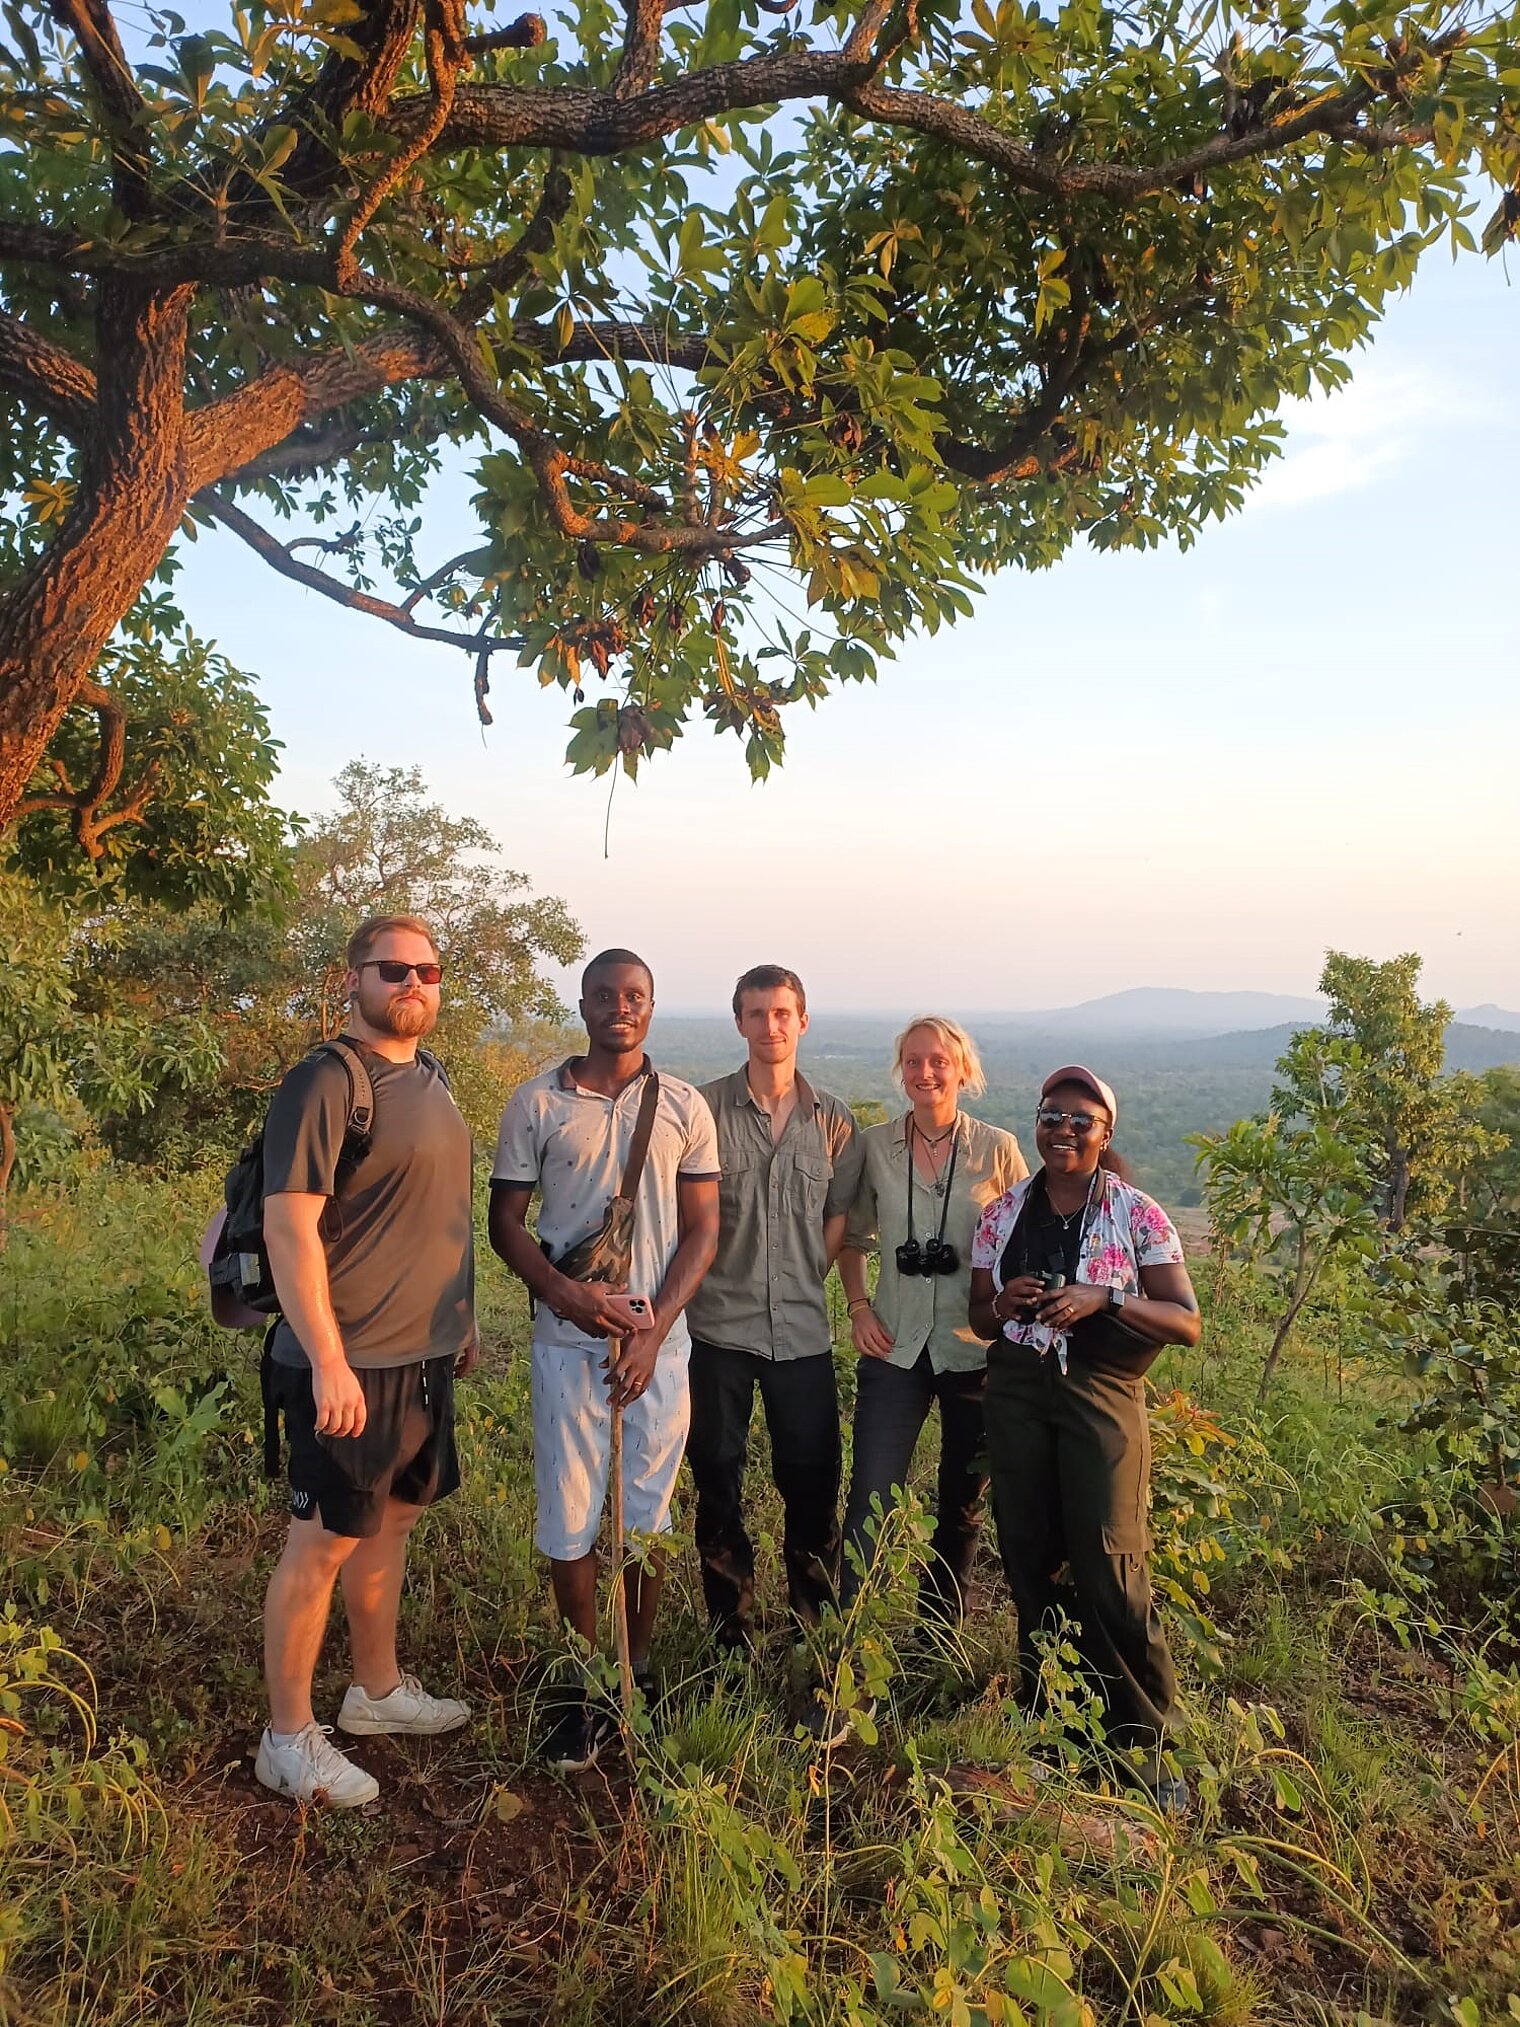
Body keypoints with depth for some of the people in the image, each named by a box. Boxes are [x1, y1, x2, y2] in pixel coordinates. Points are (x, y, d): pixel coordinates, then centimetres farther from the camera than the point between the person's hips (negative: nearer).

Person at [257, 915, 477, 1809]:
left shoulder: (432, 1077, 10)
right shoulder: (325, 1083, -16)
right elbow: (289, 1225, -21)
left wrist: (463, 1321, 18)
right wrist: (327, 1361, -23)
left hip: (426, 1352, 8)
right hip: (350, 1364, -8)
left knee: (393, 1517, 19)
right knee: (324, 1541, 4)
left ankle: (378, 1688, 37)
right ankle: (289, 1738, 21)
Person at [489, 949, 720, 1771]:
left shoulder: (684, 1107, 1)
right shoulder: (536, 1103, 0)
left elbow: (702, 1230, 1)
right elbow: (505, 1219, 2)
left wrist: (654, 1332, -9)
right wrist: (562, 1292, -14)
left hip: (659, 1340, 1)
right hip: (567, 1339, 0)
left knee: (646, 1514, 10)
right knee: (569, 1517, 6)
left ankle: (638, 1673, 30)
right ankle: (585, 1690, 23)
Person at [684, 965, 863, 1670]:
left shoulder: (833, 1120, 4)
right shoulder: (704, 1108, -3)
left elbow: (840, 1215, 9)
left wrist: (804, 1281, 2)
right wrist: (698, 1286, -6)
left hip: (802, 1328, 2)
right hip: (719, 1323, -1)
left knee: (813, 1481, 8)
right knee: (717, 1483, 10)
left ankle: (817, 1630, 29)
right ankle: (730, 1633, 27)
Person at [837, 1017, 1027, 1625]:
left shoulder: (998, 1149, -4)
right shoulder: (873, 1145, 0)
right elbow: (852, 1238, 12)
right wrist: (858, 1307, 0)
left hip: (978, 1348, 0)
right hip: (895, 1347, 0)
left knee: (962, 1504, 15)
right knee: (870, 1504, -7)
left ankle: (939, 1638, 34)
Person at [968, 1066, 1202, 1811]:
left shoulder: (1137, 1215, -3)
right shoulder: (1002, 1214, 6)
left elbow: (1186, 1322, -6)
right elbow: (979, 1317, 14)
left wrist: (1104, 1298, -20)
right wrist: (1005, 1304, -9)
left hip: (1101, 1394, -3)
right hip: (1017, 1393, 4)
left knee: (1109, 1571, -6)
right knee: (1029, 1561, 10)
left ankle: (1144, 1741, 13)